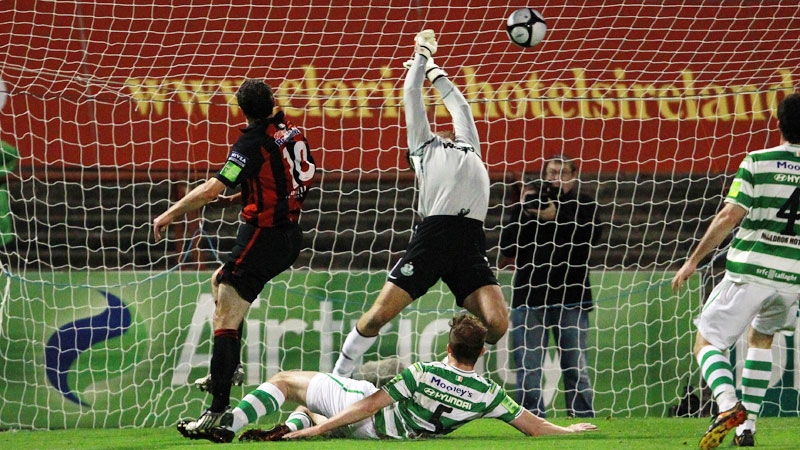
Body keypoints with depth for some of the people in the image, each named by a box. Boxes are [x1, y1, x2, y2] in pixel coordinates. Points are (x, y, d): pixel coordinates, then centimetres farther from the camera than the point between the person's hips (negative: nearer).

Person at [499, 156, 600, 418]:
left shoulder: (584, 206, 12)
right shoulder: (525, 205, 14)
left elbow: (589, 237, -7)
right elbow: (507, 248, 4)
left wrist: (557, 217, -13)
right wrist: (524, 213, -4)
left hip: (570, 298, -2)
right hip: (529, 297, 2)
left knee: (576, 367, -5)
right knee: (528, 369, -3)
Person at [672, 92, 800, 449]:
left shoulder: (757, 163, -5)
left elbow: (730, 216, -10)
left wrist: (693, 260, -2)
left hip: (749, 271, -4)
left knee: (707, 341, 5)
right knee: (761, 337, 29)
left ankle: (729, 405, -25)